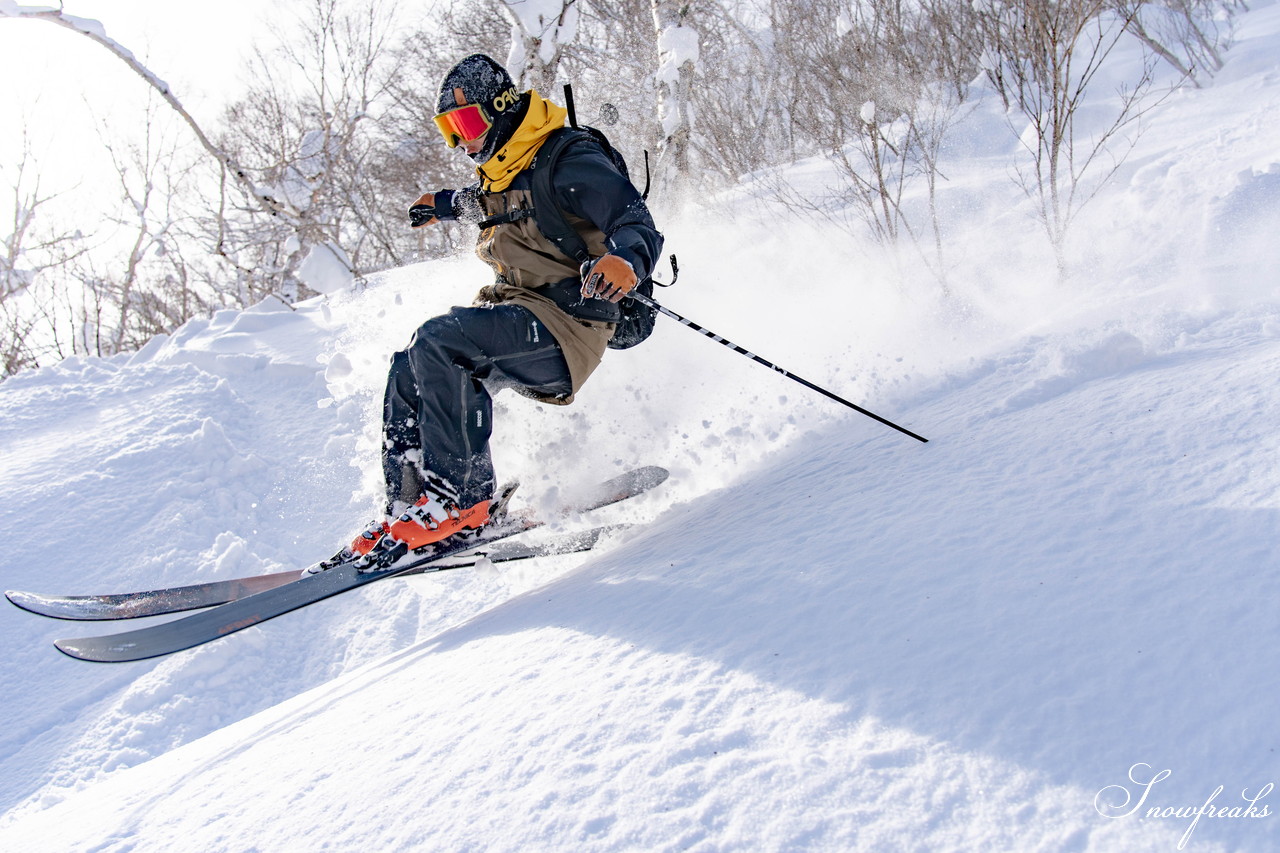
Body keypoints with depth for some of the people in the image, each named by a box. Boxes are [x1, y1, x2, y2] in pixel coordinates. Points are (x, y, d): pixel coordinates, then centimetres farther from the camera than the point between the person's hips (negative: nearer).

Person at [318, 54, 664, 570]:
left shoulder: (568, 162, -9)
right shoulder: (501, 176, 17)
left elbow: (639, 227, -20)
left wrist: (624, 262, -42)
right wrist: (443, 204, 61)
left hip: (563, 324, -9)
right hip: (517, 320, 9)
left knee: (437, 341, -27)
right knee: (409, 370, -3)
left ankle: (461, 500, -23)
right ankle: (408, 509, -3)